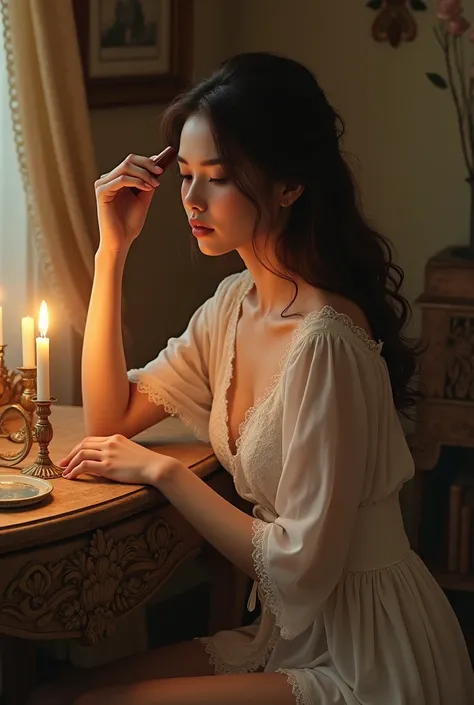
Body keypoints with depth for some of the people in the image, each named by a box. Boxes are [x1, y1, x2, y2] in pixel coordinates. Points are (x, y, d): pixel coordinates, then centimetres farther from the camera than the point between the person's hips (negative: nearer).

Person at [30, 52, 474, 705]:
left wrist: (162, 470, -13)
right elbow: (110, 417, 9)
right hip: (289, 636, 8)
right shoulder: (236, 303, 3)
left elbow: (298, 570, -22)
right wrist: (112, 248, 2)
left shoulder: (326, 342, -25)